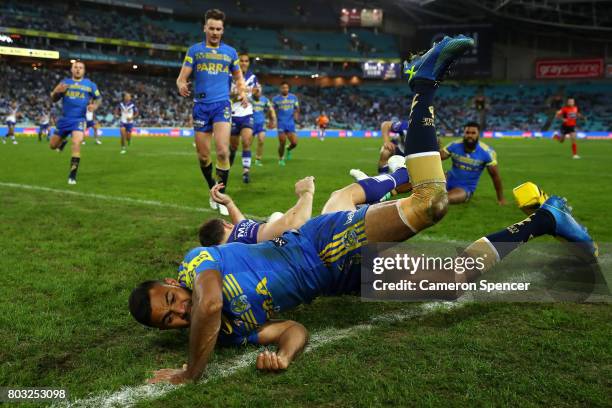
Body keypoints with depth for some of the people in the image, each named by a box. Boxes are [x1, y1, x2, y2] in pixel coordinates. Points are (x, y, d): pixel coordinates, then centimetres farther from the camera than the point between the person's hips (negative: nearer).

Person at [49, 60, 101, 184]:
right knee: (53, 145, 12)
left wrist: (95, 106, -10)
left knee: (76, 144, -25)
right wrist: (57, 92, -17)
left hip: (79, 119, -3)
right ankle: (64, 140, 51)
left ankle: (72, 175, -16)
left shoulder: (90, 84, 1)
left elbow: (99, 98, 13)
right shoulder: (64, 82, 4)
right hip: (64, 119, 3)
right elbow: (54, 99, 6)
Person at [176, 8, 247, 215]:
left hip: (222, 105, -1)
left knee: (222, 151, -18)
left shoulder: (230, 52, 9)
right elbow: (182, 77, 2)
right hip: (201, 106, 1)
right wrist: (181, 85, -23)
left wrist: (242, 93, -4)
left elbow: (238, 77, 18)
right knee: (203, 155, 4)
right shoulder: (195, 50, 7)